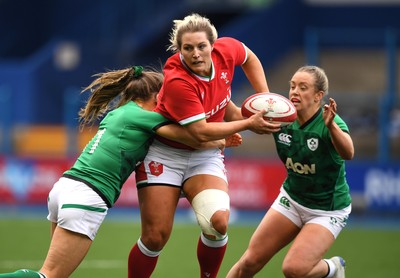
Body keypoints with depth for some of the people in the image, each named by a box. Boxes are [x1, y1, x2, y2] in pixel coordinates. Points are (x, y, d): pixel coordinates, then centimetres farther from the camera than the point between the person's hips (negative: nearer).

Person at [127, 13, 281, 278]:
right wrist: (249, 124, -20)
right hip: (165, 153, -4)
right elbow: (201, 132, -27)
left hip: (205, 156, 4)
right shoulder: (178, 81, -29)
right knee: (155, 236, -8)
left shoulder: (226, 49, -13)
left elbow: (249, 58, 13)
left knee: (218, 221, -22)